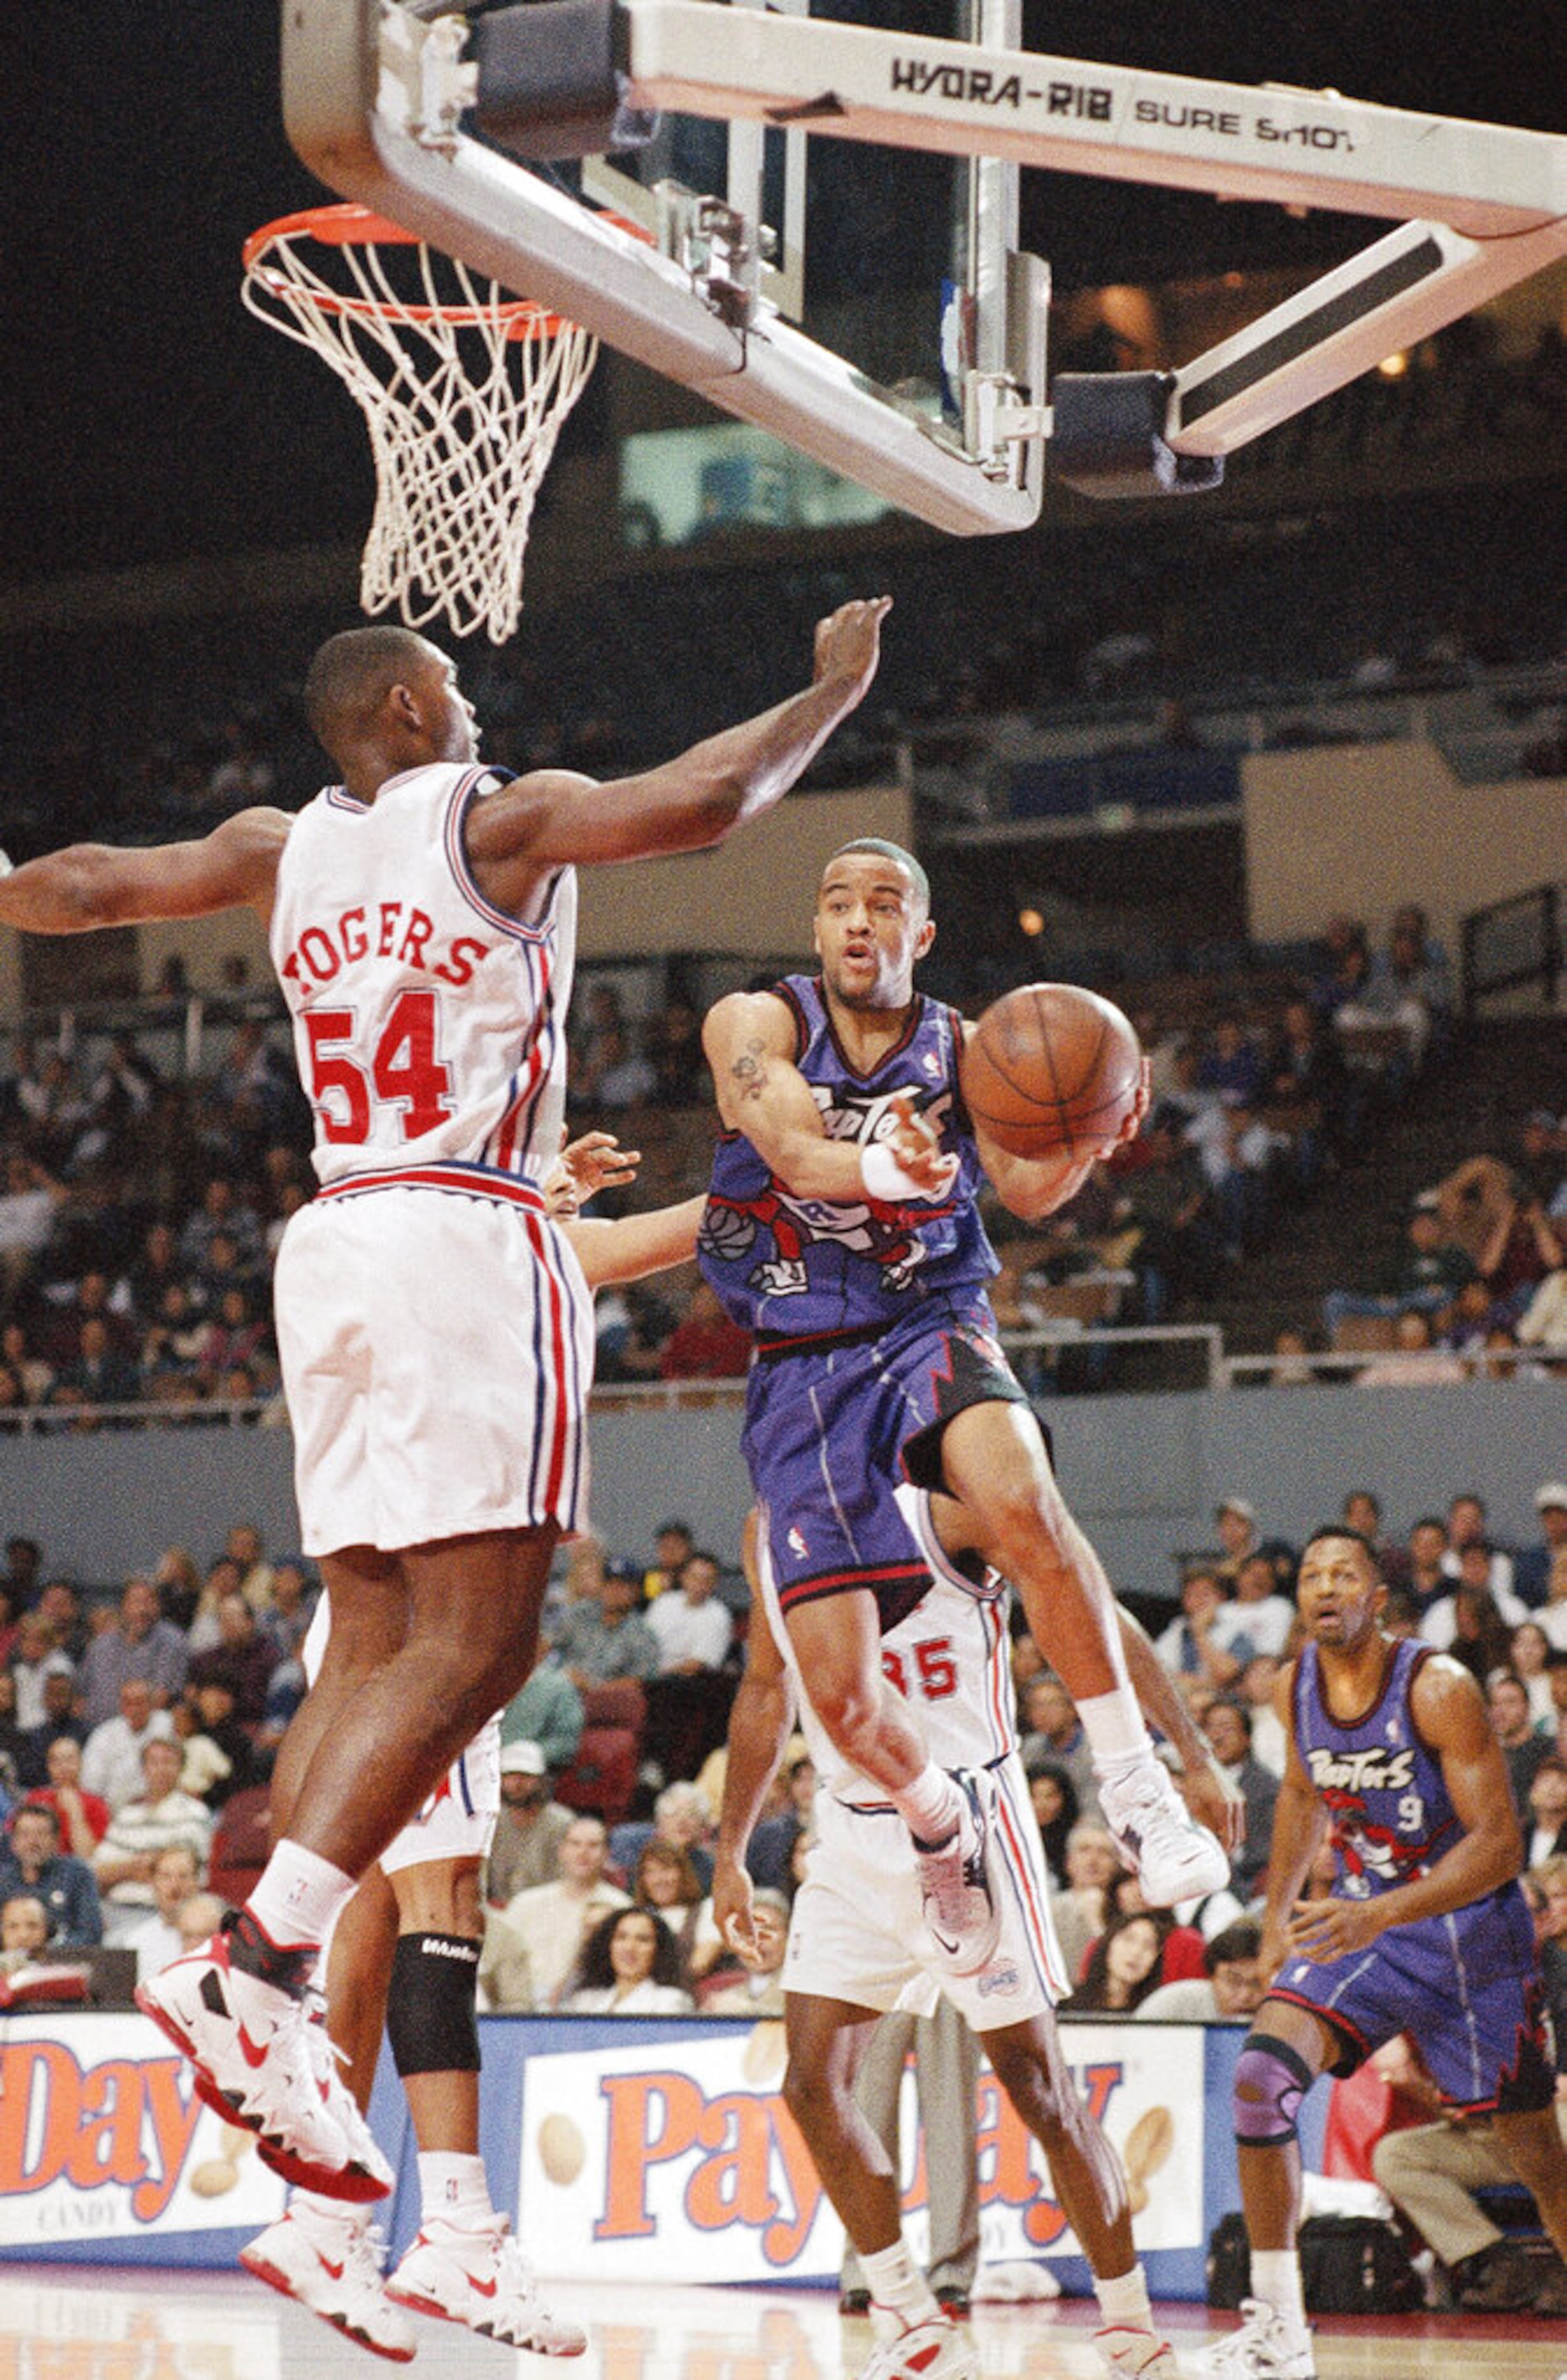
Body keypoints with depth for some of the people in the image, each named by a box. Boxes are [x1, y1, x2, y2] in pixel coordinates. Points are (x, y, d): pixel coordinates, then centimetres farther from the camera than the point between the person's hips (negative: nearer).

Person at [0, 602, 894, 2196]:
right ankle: (250, 1969, -24)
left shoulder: (281, 852, 14)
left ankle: (270, 2002, -4)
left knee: (374, 1644, 7)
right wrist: (837, 686, 1)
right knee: (471, 1642, -12)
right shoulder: (500, 822, -2)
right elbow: (704, 800, -14)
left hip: (333, 1241, 7)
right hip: (470, 1236, -7)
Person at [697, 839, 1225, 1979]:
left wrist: (1086, 1144, -37)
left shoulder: (960, 1050, 2)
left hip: (932, 1327, 0)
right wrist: (885, 1171, -45)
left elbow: (1029, 1190, -13)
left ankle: (1134, 1782, -26)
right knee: (842, 1695, -7)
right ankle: (946, 1823, 28)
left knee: (1022, 1503, -36)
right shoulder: (756, 1025, -4)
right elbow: (796, 1154, -22)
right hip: (804, 1369, 0)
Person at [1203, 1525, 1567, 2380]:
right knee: (1262, 2075, -18)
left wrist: (1378, 1917, -35)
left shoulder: (1439, 1689, -21)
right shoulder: (1295, 1687, -4)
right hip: (1362, 1922, 4)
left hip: (1471, 1930, -4)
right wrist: (1277, 1916, 14)